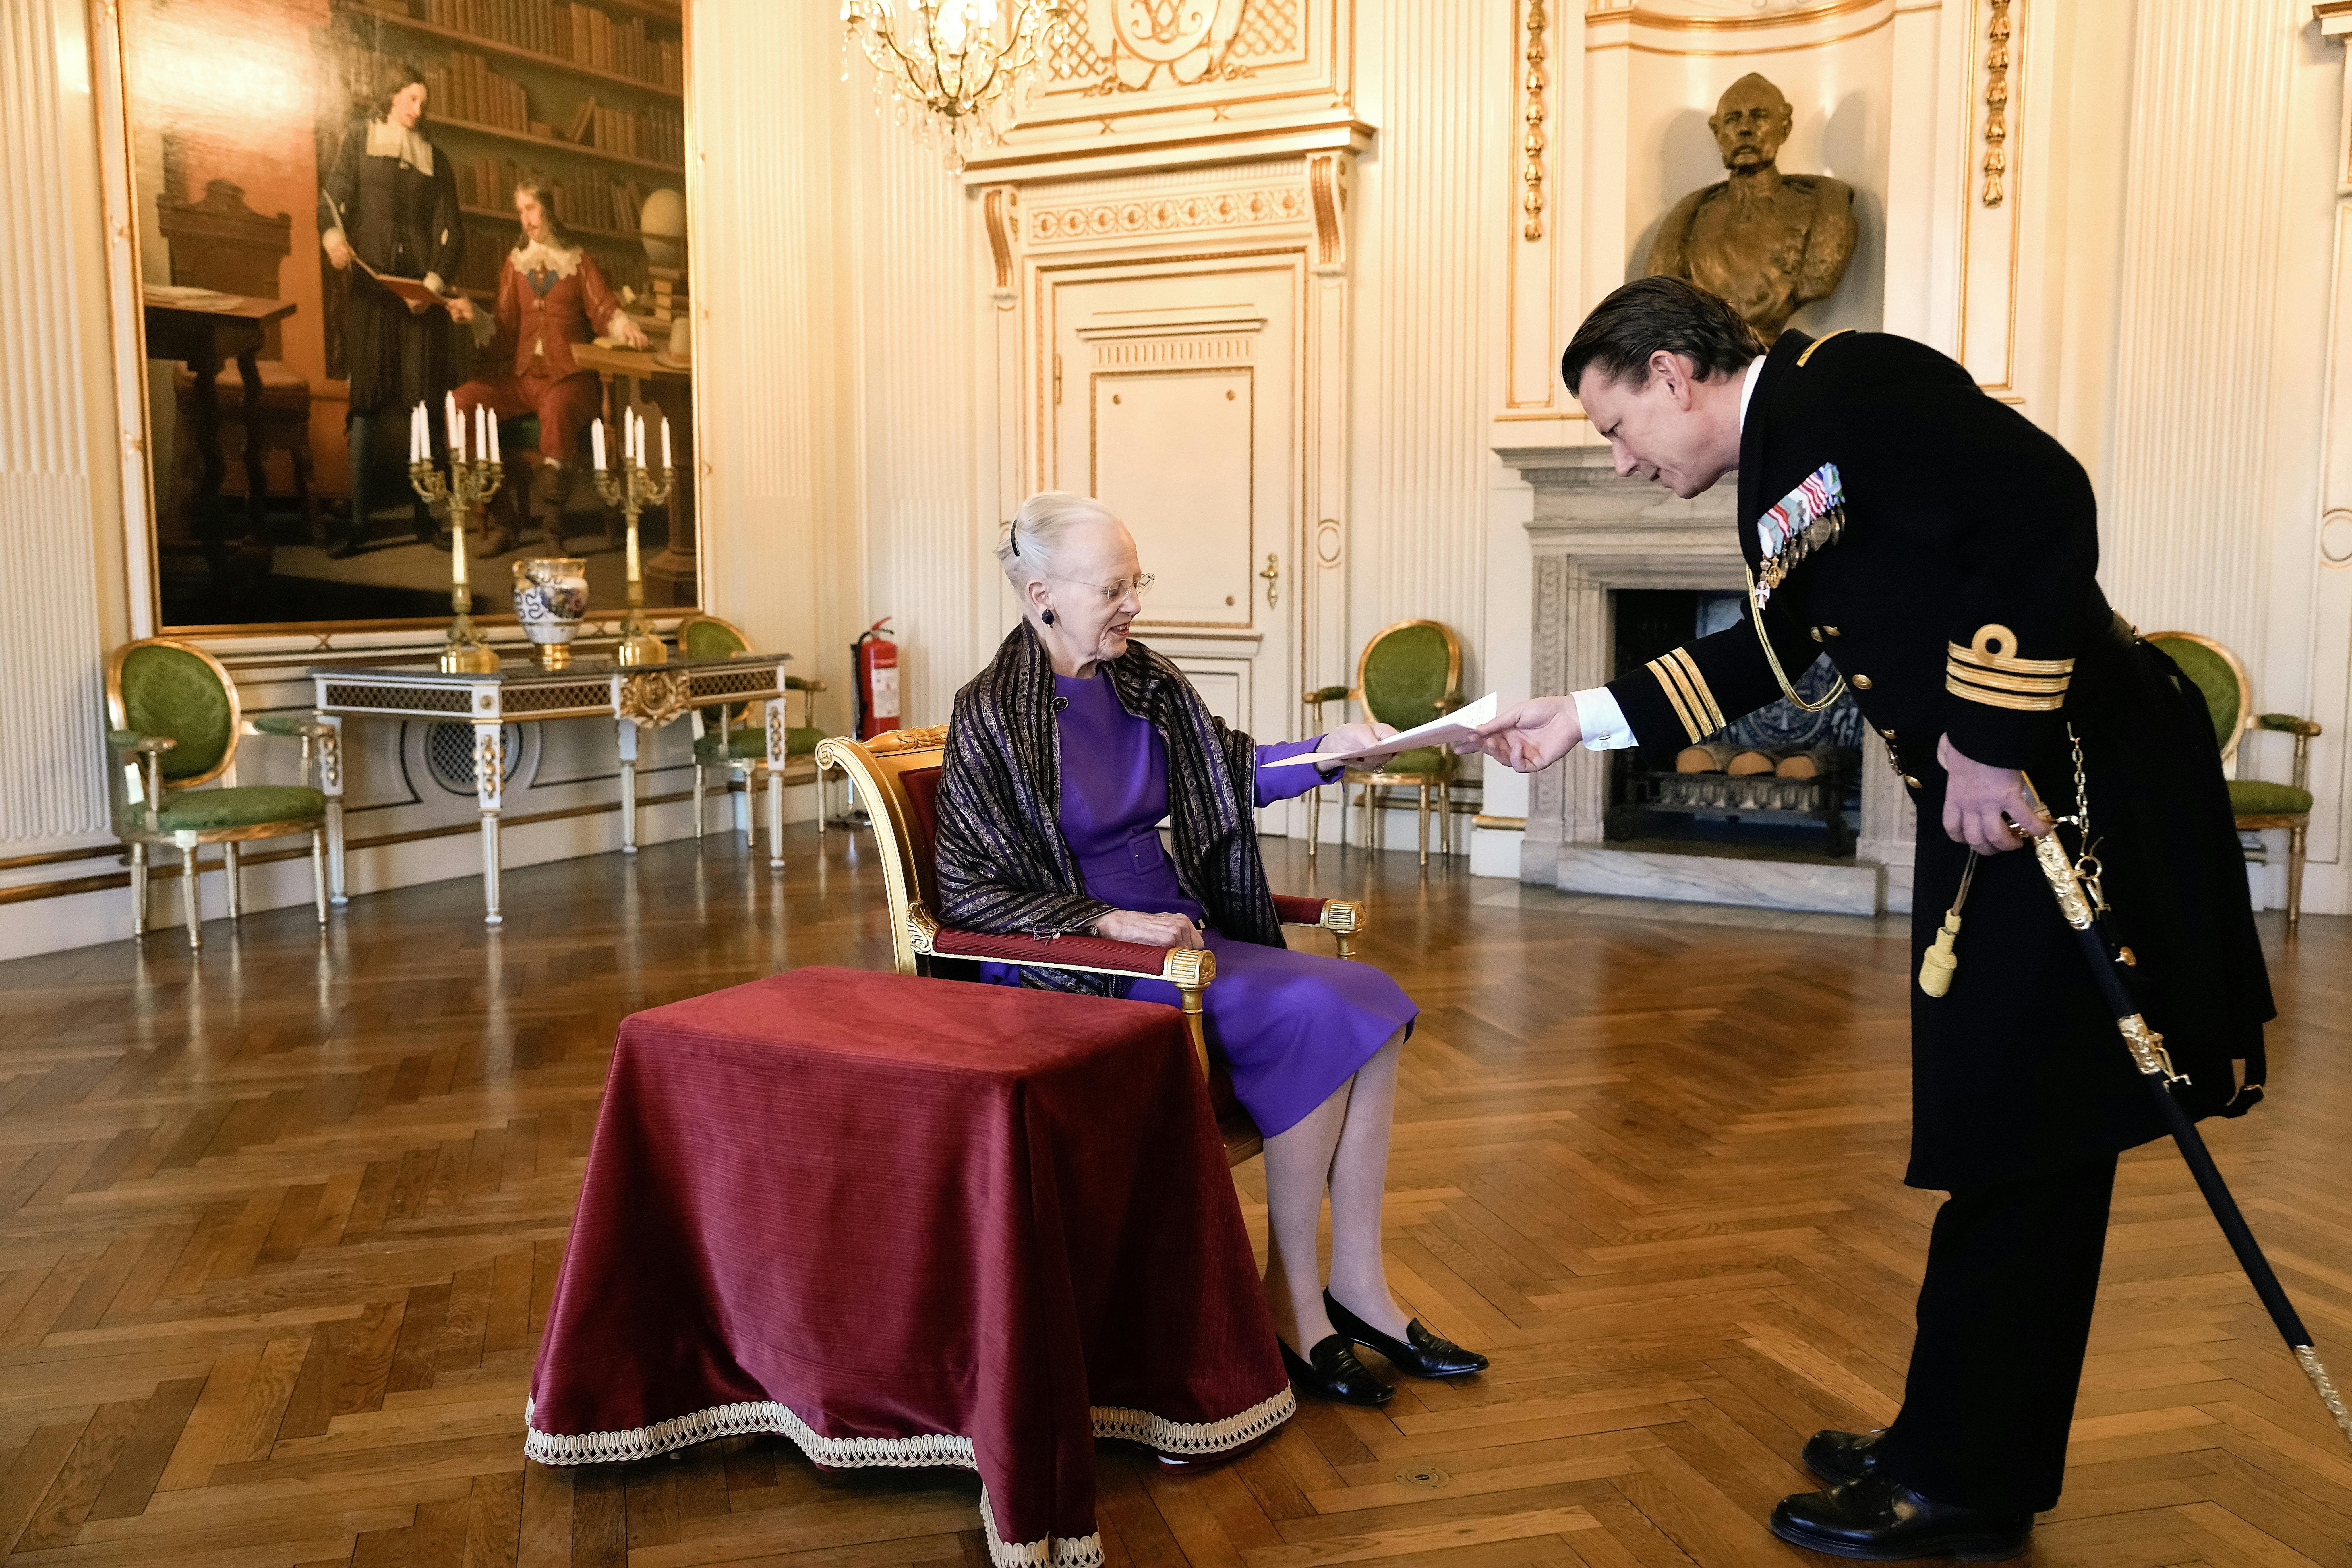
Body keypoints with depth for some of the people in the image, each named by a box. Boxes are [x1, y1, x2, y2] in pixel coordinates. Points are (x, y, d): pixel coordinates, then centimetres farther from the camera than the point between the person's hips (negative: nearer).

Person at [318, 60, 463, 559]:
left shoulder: (436, 158, 15)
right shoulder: (360, 139, 13)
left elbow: (451, 232, 9)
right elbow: (333, 195, 3)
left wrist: (435, 282, -8)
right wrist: (332, 236, -20)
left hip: (420, 288, 1)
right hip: (370, 286, -1)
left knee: (423, 400, -3)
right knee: (366, 400, -4)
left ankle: (424, 513, 5)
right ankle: (358, 521, -4)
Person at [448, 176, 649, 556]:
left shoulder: (579, 262, 12)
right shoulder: (516, 263, 19)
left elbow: (605, 309, 0)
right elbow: (504, 329, 14)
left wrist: (624, 327, -22)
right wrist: (475, 316, -6)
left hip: (569, 376, -4)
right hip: (522, 375, 4)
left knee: (557, 408, -40)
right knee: (461, 402, -23)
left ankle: (553, 532, -36)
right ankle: (500, 521, -19)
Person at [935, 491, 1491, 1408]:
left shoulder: (1144, 681, 7)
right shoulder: (992, 718, -12)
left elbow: (1234, 772, 22)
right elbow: (967, 892, -13)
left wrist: (1327, 751, 4)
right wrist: (1110, 921, -21)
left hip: (1181, 932, 8)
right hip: (1084, 968, -7)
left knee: (1371, 999, -11)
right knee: (1311, 1015, -24)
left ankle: (1356, 1286, -5)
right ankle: (1292, 1304, -11)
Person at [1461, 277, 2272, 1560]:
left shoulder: (1848, 384, -14)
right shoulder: (1779, 471, 15)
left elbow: (2046, 505, -24)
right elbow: (1761, 657, 22)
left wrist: (1991, 740, -23)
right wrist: (1584, 721, 20)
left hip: (2081, 790, -10)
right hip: (1994, 808, 10)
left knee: (2016, 1136, 0)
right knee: (2000, 1133, 16)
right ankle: (1966, 1448, 30)